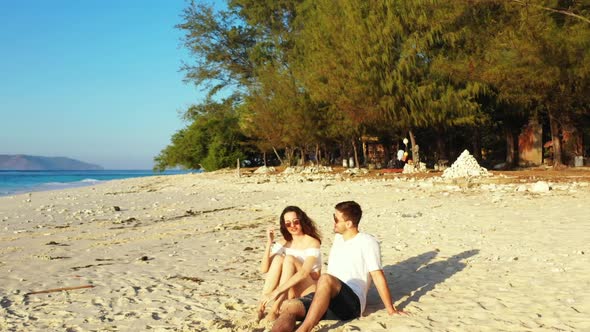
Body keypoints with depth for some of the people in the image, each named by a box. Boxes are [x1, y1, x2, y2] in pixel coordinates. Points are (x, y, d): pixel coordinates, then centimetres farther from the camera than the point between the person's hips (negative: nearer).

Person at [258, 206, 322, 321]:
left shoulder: (312, 243, -13)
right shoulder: (284, 243, 5)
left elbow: (304, 272, -28)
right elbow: (264, 269, -4)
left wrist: (276, 291, -36)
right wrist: (269, 243, -17)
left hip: (309, 290, -5)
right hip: (290, 291, 5)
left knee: (289, 259, -27)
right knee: (278, 258, -20)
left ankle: (275, 309, -30)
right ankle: (261, 306, -25)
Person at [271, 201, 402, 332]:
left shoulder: (367, 242, -3)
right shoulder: (338, 238, 19)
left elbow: (378, 277, -7)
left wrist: (391, 310, -5)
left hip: (352, 303, -7)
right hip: (327, 299, 7)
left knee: (325, 279, -38)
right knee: (289, 306, -21)